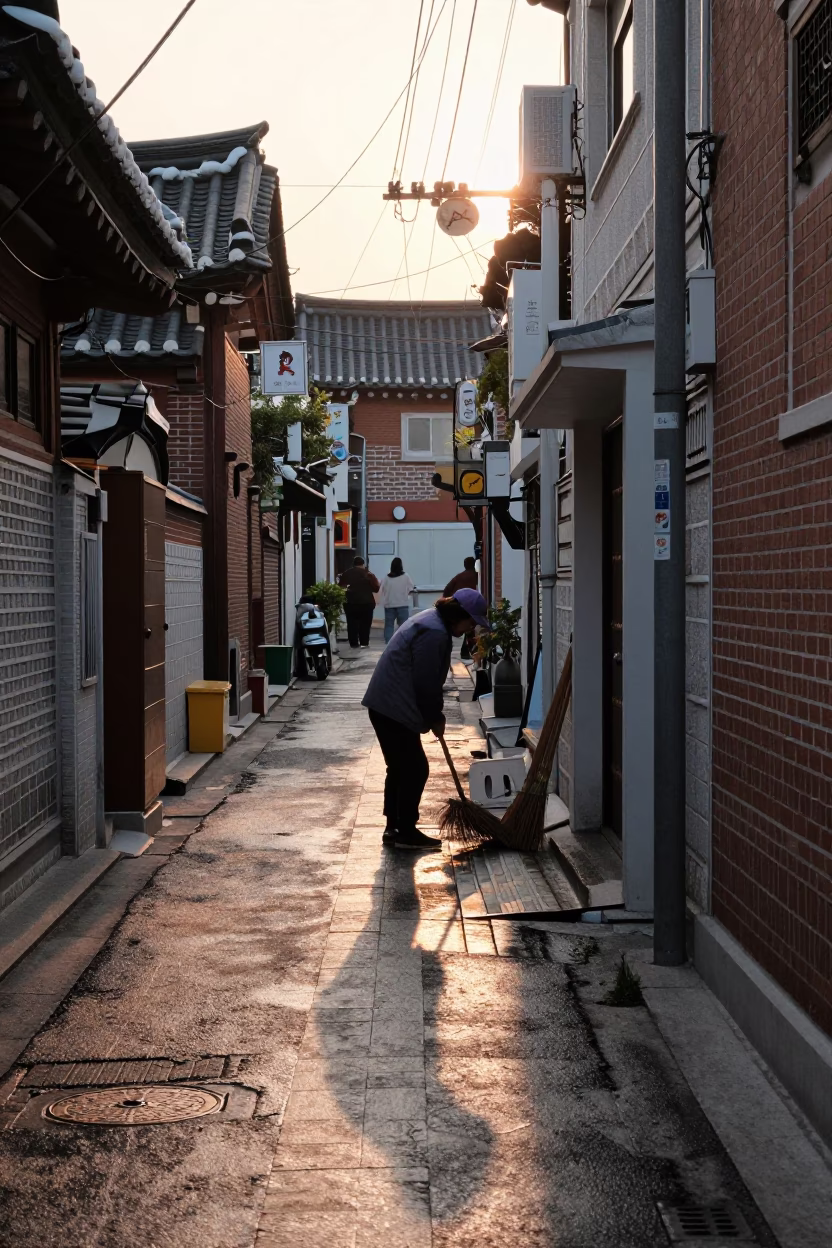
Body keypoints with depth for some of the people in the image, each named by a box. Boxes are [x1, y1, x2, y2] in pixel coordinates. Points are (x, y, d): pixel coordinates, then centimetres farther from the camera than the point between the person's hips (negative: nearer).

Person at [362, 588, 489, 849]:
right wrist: (435, 718, -5)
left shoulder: (431, 621, 15)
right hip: (395, 709, -11)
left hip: (385, 705, 11)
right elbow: (426, 683, -19)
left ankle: (394, 827, 24)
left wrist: (433, 716, 18)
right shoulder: (434, 633, -20)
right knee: (415, 769, -4)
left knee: (400, 768, 17)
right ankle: (406, 832, 3)